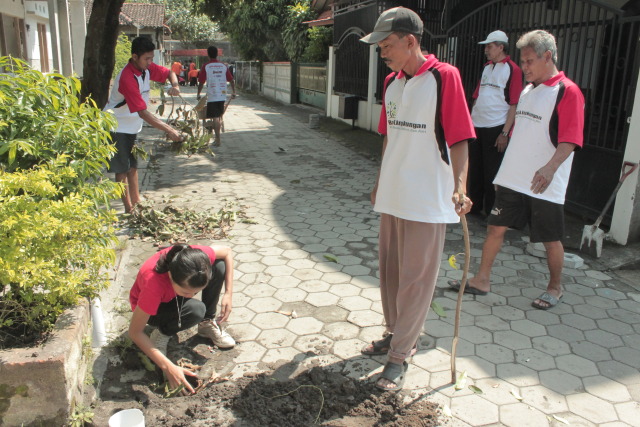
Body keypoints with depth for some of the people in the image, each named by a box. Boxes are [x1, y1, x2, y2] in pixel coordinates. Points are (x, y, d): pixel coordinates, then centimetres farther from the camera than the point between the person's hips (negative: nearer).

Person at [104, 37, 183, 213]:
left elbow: (169, 73, 11)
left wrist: (174, 85, -14)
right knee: (122, 169, -3)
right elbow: (143, 113, -34)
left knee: (133, 166, 15)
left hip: (132, 126, 8)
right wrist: (169, 130, -36)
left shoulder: (147, 68, -6)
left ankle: (136, 202, 24)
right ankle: (129, 209, 2)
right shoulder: (127, 78, -30)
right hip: (117, 127, -8)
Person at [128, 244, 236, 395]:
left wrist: (228, 294, -23)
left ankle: (207, 323, -4)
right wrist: (168, 367, -40)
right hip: (152, 308, -4)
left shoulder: (195, 256, -35)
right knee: (196, 310, -36)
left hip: (173, 290, 5)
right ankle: (162, 334, -5)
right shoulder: (153, 283, -43)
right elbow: (135, 332, -34)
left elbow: (227, 252, -14)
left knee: (219, 266, -22)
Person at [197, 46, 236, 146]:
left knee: (215, 117, -3)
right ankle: (217, 137, 23)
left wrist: (198, 94, 6)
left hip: (212, 96, -4)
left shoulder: (206, 67, -6)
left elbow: (201, 82, -6)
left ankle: (218, 139, -7)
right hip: (222, 95, 4)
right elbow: (231, 80, 6)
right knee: (220, 117, 16)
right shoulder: (223, 66, 5)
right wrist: (233, 92, 16)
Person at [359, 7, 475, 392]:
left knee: (416, 279, 3)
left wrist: (459, 187, -25)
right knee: (390, 271, 17)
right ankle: (397, 334, 36)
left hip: (428, 201, -7)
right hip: (393, 196, 7)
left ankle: (400, 355, 16)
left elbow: (459, 139, -14)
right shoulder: (392, 82, 8)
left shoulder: (444, 77, -12)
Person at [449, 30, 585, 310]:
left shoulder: (567, 91, -11)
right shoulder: (527, 89, 13)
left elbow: (570, 139, -20)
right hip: (513, 179, 7)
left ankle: (555, 288, 28)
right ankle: (482, 280, 21)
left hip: (545, 185, -7)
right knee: (495, 227, 9)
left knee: (551, 240, 8)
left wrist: (551, 166, -36)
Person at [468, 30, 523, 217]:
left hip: (496, 128, -7)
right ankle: (475, 204, 26)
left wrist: (505, 132, -16)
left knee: (492, 172, 1)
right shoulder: (486, 67, 15)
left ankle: (491, 210, 13)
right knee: (475, 168, 13)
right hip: (477, 126, 7)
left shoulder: (513, 70, -7)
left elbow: (514, 104, -11)